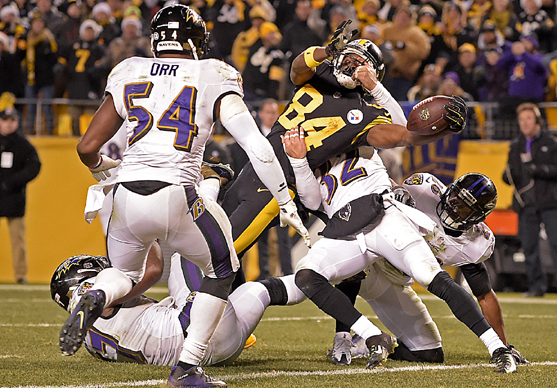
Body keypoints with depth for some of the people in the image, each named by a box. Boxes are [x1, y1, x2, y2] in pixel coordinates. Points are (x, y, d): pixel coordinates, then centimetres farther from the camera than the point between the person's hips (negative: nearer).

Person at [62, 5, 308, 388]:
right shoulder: (212, 78, 6)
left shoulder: (128, 74, 15)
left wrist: (100, 167, 38)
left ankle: (95, 298, -8)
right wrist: (286, 202, 5)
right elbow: (256, 146, -3)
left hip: (128, 196, 3)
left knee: (127, 275, 29)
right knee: (222, 269, 23)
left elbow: (87, 147, 15)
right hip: (178, 196, -3)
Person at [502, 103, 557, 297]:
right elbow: (510, 178, 18)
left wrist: (539, 170, -18)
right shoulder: (516, 146, 16)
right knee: (529, 246, 3)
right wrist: (508, 175, -5)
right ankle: (536, 285, 11)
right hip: (525, 204, 4)